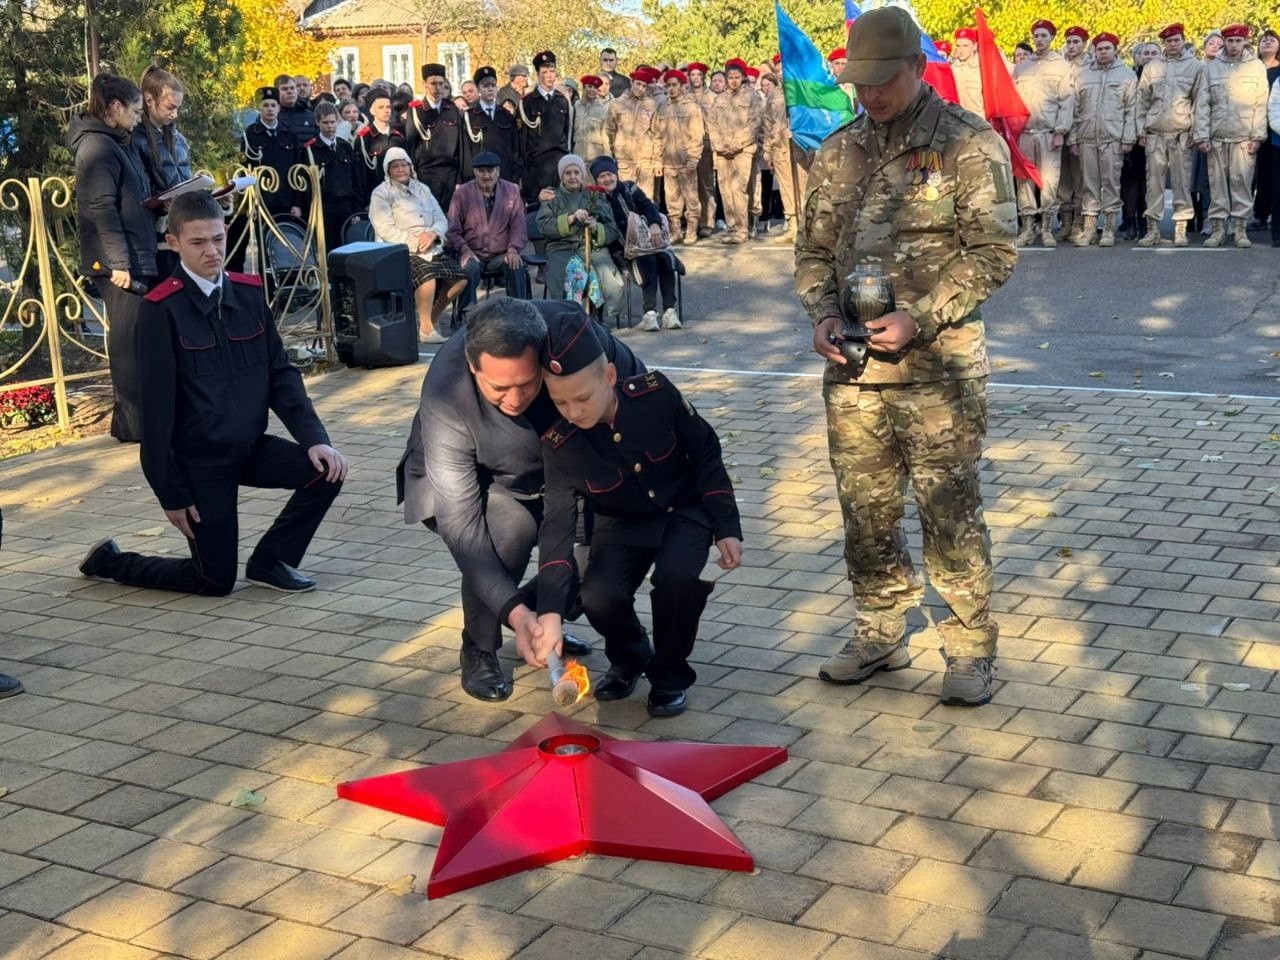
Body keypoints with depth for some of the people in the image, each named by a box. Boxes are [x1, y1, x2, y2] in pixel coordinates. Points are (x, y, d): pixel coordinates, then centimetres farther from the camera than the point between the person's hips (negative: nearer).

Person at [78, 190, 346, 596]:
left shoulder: (249, 293, 0)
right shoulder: (161, 309, -16)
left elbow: (281, 374, 3)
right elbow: (157, 408, -15)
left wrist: (314, 438, -11)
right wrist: (171, 494, -14)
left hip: (252, 447, 5)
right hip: (199, 461, -5)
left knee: (325, 469, -18)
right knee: (216, 581, 1)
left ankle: (269, 561, 6)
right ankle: (109, 561, 26)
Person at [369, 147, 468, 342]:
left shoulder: (422, 189, 20)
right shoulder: (381, 194, 2)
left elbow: (442, 220, 15)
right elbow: (386, 230, -10)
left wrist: (433, 233, -9)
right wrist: (415, 242, -19)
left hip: (431, 249, 6)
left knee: (460, 278, -12)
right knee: (427, 275, -34)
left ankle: (432, 318, 7)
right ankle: (425, 328, -19)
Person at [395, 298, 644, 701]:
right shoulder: (444, 401, -39)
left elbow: (632, 378, -10)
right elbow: (460, 523, -38)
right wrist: (513, 610, -48)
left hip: (556, 468, 4)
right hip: (469, 482, -4)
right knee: (509, 529, -33)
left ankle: (535, 612, 15)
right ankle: (478, 651, -8)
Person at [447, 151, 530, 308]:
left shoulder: (511, 191, 7)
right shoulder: (462, 193, 3)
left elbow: (518, 225, 4)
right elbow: (453, 230, 2)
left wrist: (513, 249, -13)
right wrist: (464, 250, -16)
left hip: (501, 255, 1)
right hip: (472, 254, -1)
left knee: (517, 266, -30)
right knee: (470, 268, -34)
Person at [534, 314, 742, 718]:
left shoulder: (655, 394, -24)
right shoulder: (560, 445, -21)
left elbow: (705, 453, -9)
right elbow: (557, 526, -25)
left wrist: (727, 529, -10)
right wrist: (550, 613, -36)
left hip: (685, 510, -1)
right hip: (623, 524, 2)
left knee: (676, 577, -32)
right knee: (599, 598, -25)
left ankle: (670, 676, -4)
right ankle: (628, 661, 11)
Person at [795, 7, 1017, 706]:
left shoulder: (969, 144, -3)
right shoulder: (837, 152, 12)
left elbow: (993, 251, -7)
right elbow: (813, 248, 18)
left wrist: (919, 317, -17)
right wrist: (823, 312, -2)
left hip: (938, 362, -5)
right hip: (852, 362, 5)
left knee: (949, 509, -2)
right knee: (865, 507, 11)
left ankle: (970, 648, 11)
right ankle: (880, 634, 26)